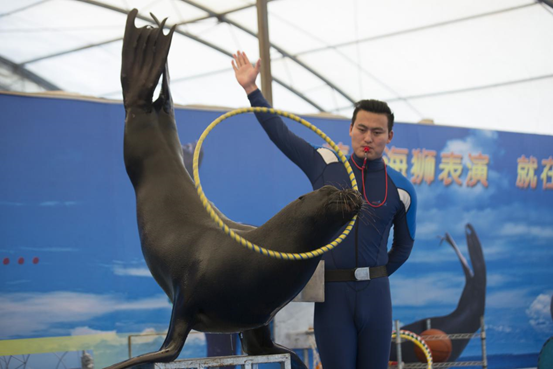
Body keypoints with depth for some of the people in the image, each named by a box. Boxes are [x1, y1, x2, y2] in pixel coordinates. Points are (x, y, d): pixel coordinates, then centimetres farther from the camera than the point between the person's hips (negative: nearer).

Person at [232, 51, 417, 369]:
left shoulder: (401, 189, 5)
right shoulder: (326, 166, 4)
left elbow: (403, 245, 17)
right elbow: (279, 133, 6)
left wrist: (374, 277, 11)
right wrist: (252, 89, 4)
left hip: (375, 294, 1)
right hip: (332, 294, -1)